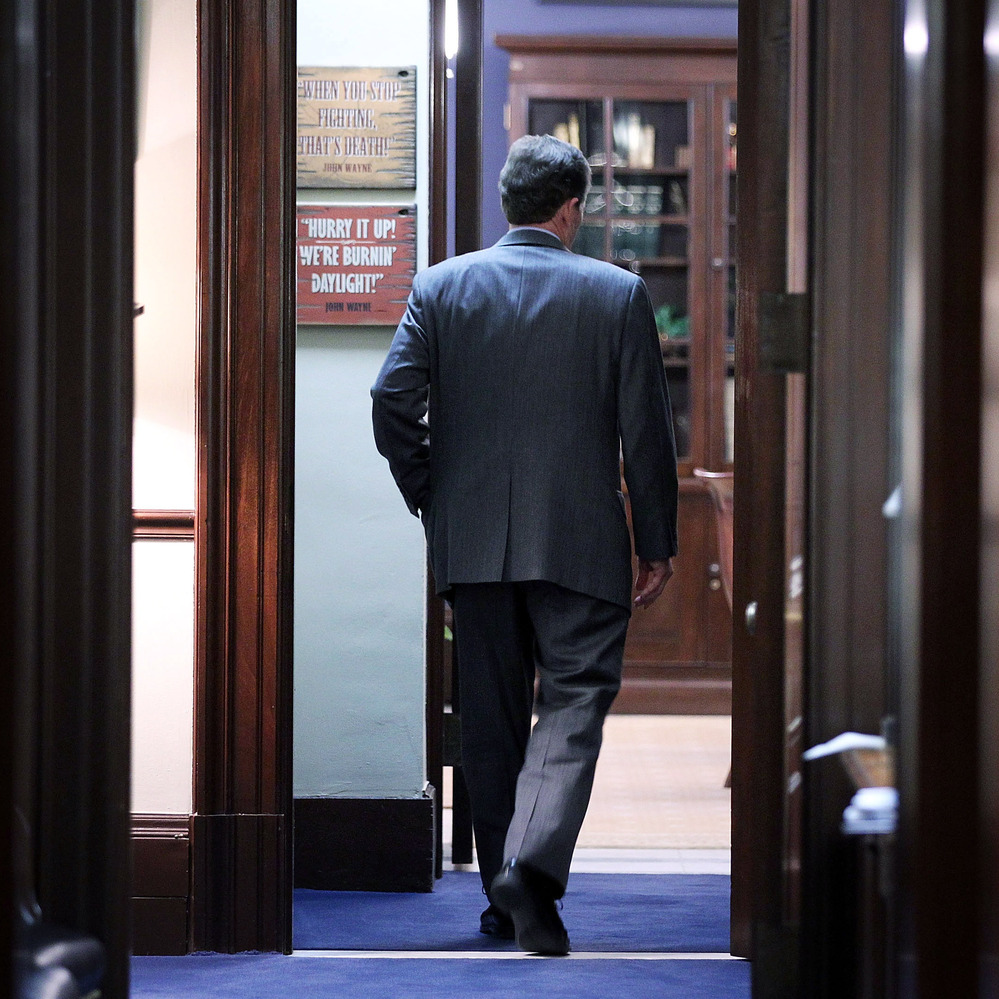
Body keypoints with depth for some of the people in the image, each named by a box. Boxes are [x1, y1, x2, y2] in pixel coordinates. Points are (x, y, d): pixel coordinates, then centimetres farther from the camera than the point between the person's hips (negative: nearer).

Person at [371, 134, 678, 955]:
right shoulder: (618, 294, -3)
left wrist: (428, 500, 9)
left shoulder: (440, 286, 1)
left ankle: (504, 895, 18)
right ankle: (532, 870, -21)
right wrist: (658, 544, 5)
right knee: (574, 702, 0)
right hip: (579, 545, -3)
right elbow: (648, 432, -3)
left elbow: (393, 403, -4)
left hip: (472, 542, 3)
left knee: (491, 717, 12)